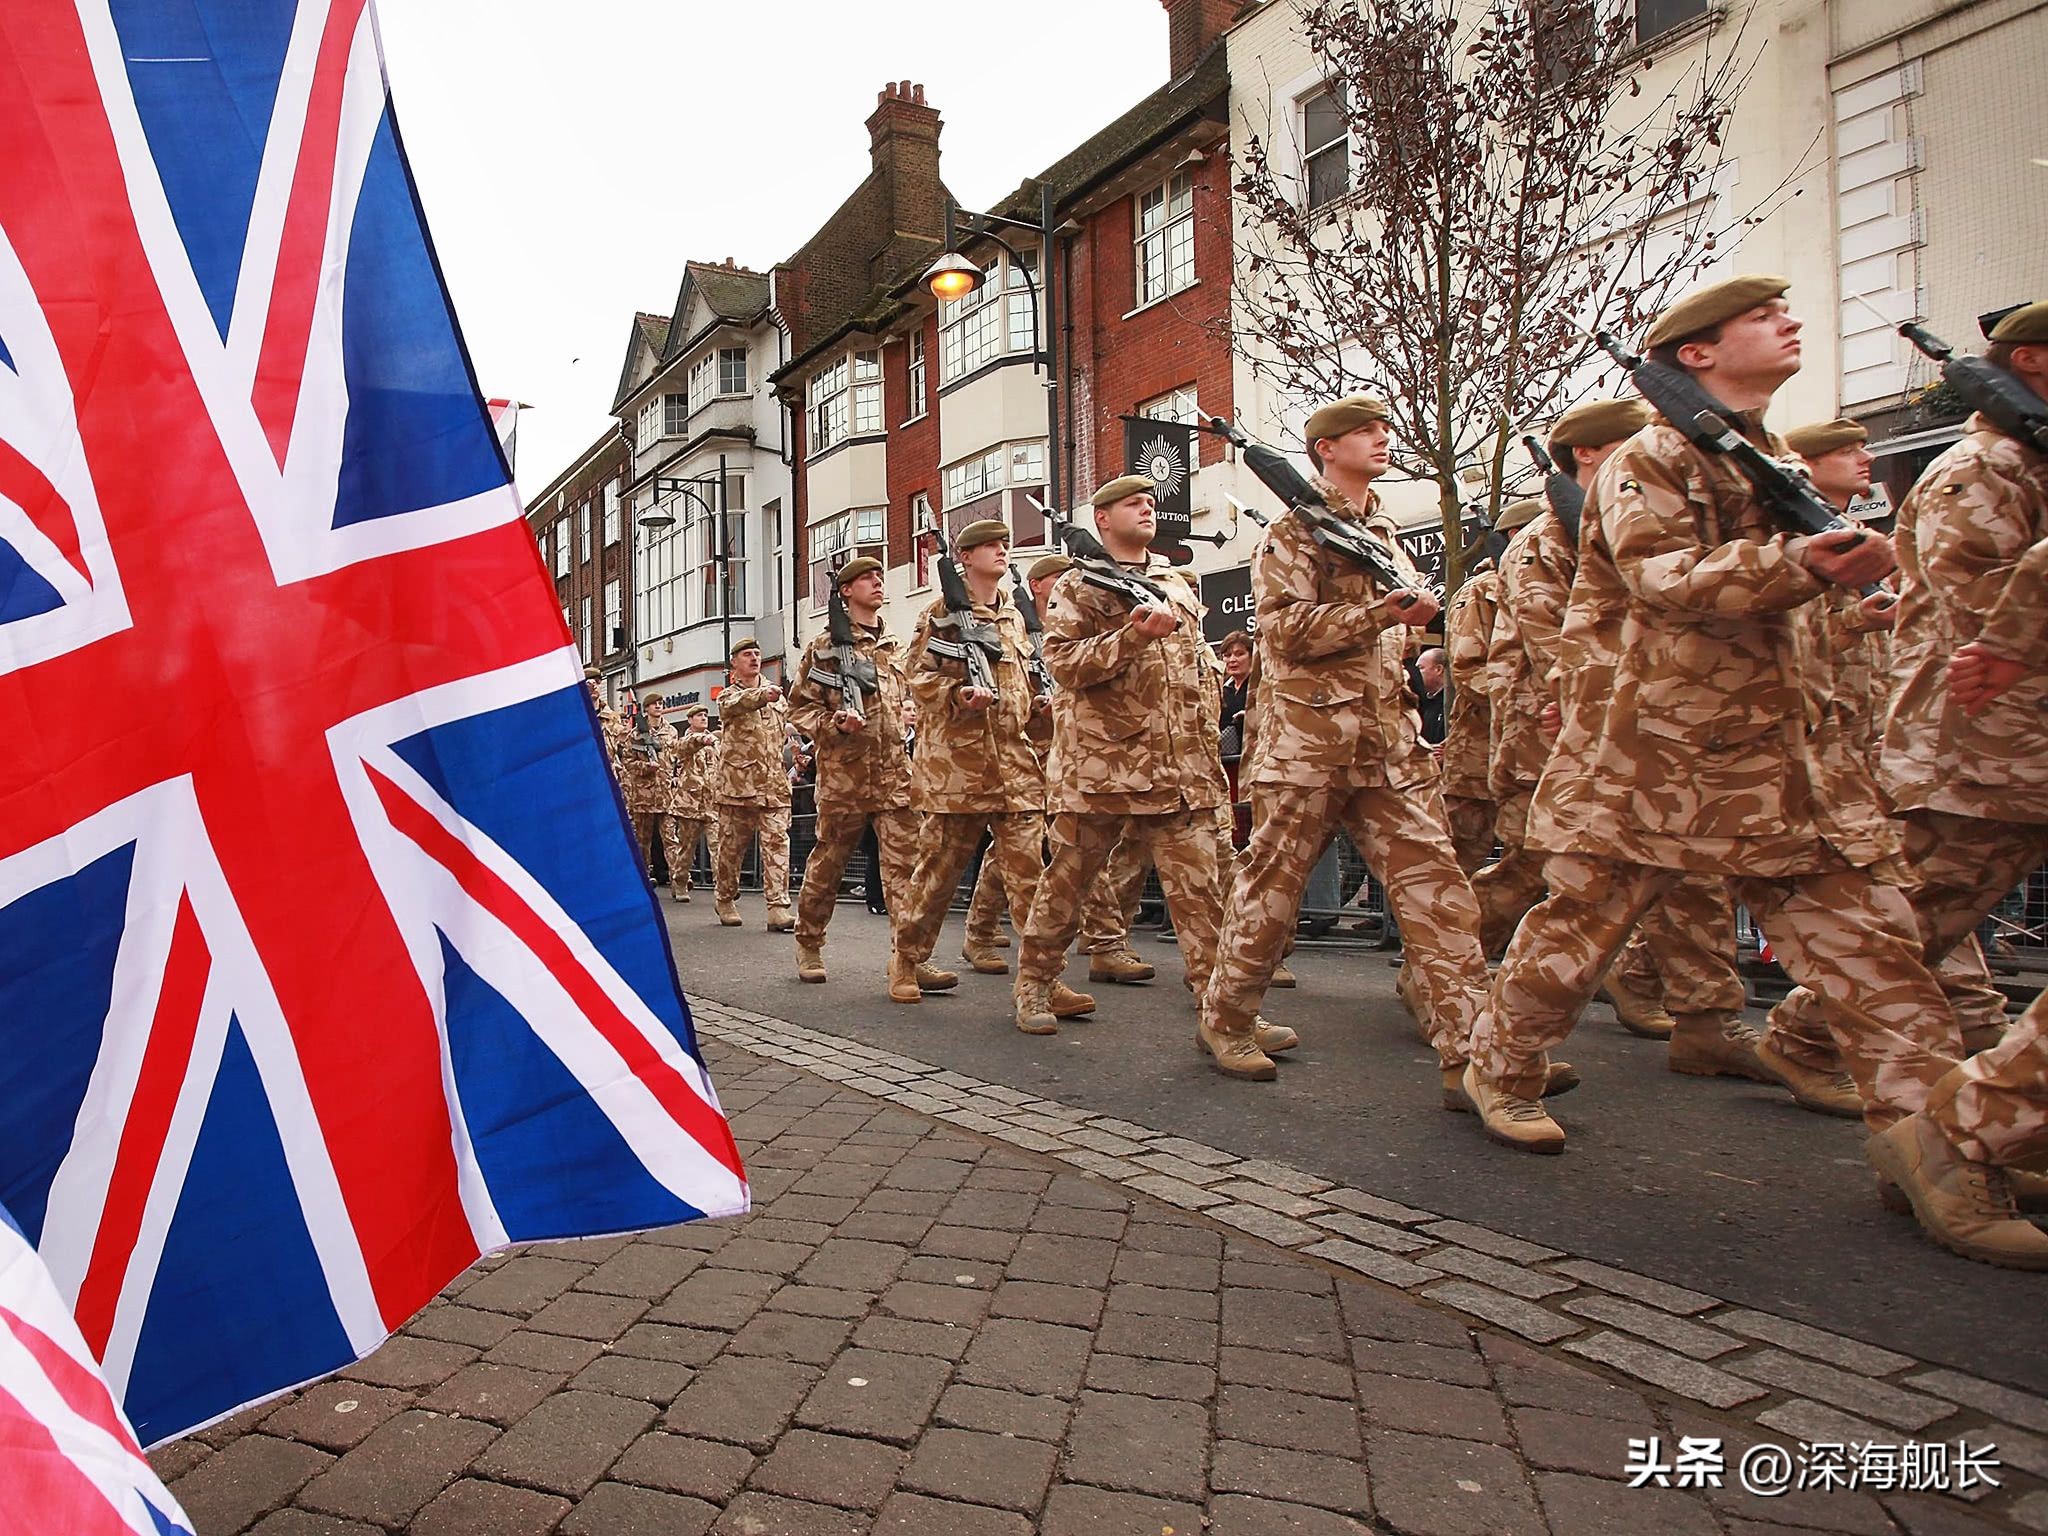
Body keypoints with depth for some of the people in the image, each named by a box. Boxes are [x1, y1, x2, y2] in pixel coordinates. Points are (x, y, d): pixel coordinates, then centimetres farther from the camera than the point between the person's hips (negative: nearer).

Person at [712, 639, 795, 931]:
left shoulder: (776, 694, 16)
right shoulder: (728, 696, 1)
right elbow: (736, 704, -25)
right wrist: (763, 695, -47)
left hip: (774, 784, 3)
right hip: (738, 784, -3)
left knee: (777, 843, -7)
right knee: (731, 846, 6)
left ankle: (778, 908, -10)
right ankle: (725, 900, 24)